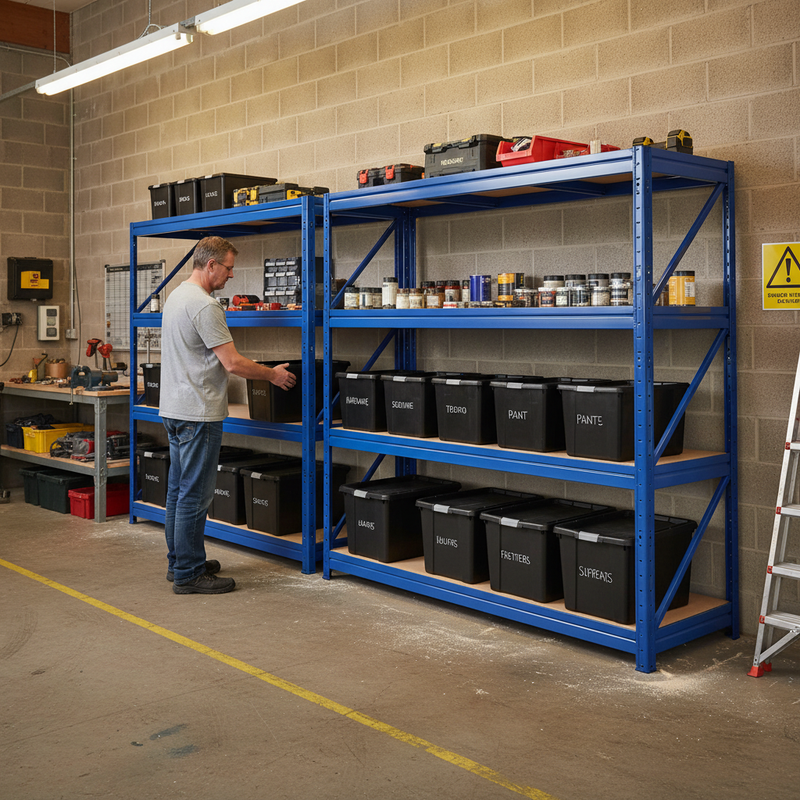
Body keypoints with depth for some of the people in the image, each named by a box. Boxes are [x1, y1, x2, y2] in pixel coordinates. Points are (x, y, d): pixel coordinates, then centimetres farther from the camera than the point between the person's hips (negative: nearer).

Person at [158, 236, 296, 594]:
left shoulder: (176, 296, 14)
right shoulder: (204, 305, -19)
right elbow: (232, 364, -21)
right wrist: (272, 374, -6)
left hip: (173, 409, 11)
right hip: (198, 413, -11)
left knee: (179, 489, 16)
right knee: (195, 494, -5)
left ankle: (179, 561, 27)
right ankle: (188, 574, 1)